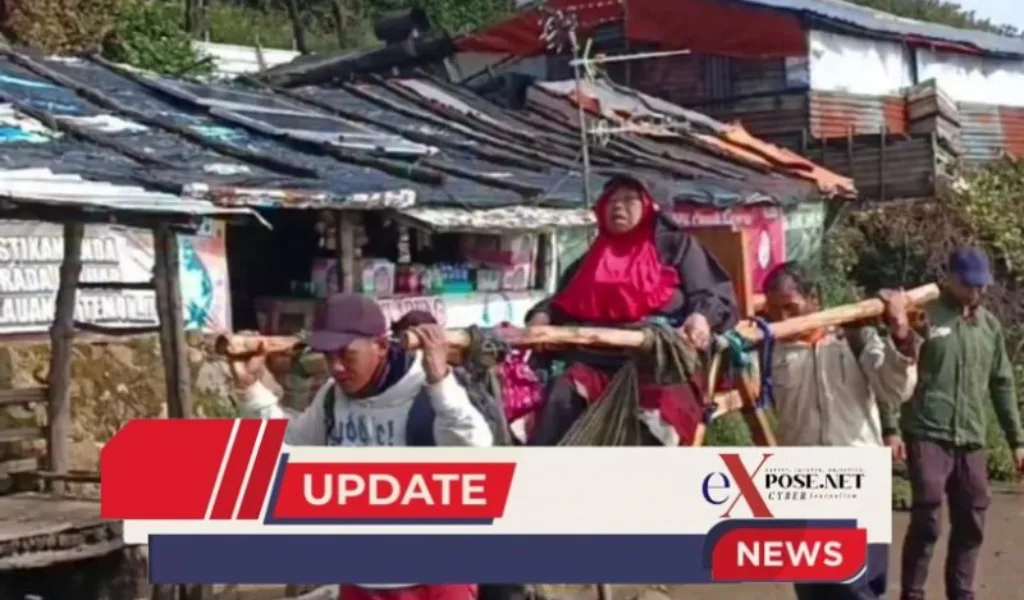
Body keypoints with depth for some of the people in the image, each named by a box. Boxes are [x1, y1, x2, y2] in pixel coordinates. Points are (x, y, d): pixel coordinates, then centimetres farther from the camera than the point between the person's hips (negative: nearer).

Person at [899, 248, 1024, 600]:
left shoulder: (989, 325, 13)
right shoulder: (925, 316, -4)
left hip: (971, 441, 5)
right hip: (928, 435, -5)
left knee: (971, 523, 8)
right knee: (926, 520, -9)